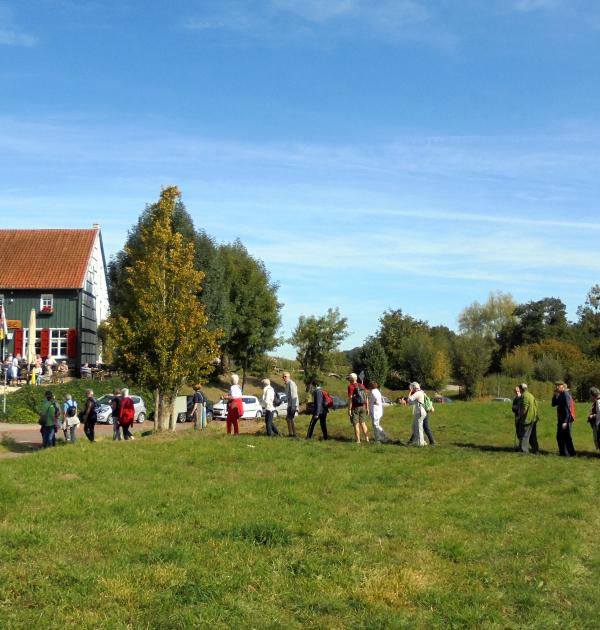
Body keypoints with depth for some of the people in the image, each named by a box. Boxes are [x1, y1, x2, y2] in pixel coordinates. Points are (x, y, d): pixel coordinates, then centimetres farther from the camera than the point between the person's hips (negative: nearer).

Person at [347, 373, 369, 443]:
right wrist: (367, 408, 15)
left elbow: (350, 398, -14)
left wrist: (349, 409, -13)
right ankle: (367, 438, 13)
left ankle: (358, 440, 1)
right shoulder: (362, 386, 8)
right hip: (362, 407, 5)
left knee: (356, 424, 0)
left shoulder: (351, 386, -9)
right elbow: (366, 397, 10)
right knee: (363, 423, 14)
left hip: (355, 408, -5)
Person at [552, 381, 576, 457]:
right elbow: (554, 404, 15)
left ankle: (571, 453, 4)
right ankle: (563, 453, 22)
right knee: (559, 437, 14)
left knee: (567, 437, -3)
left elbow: (567, 408, -21)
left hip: (566, 420, -9)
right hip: (560, 420, 9)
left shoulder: (566, 394, -16)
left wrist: (565, 421, -24)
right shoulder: (560, 395, 12)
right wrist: (555, 395, 1)